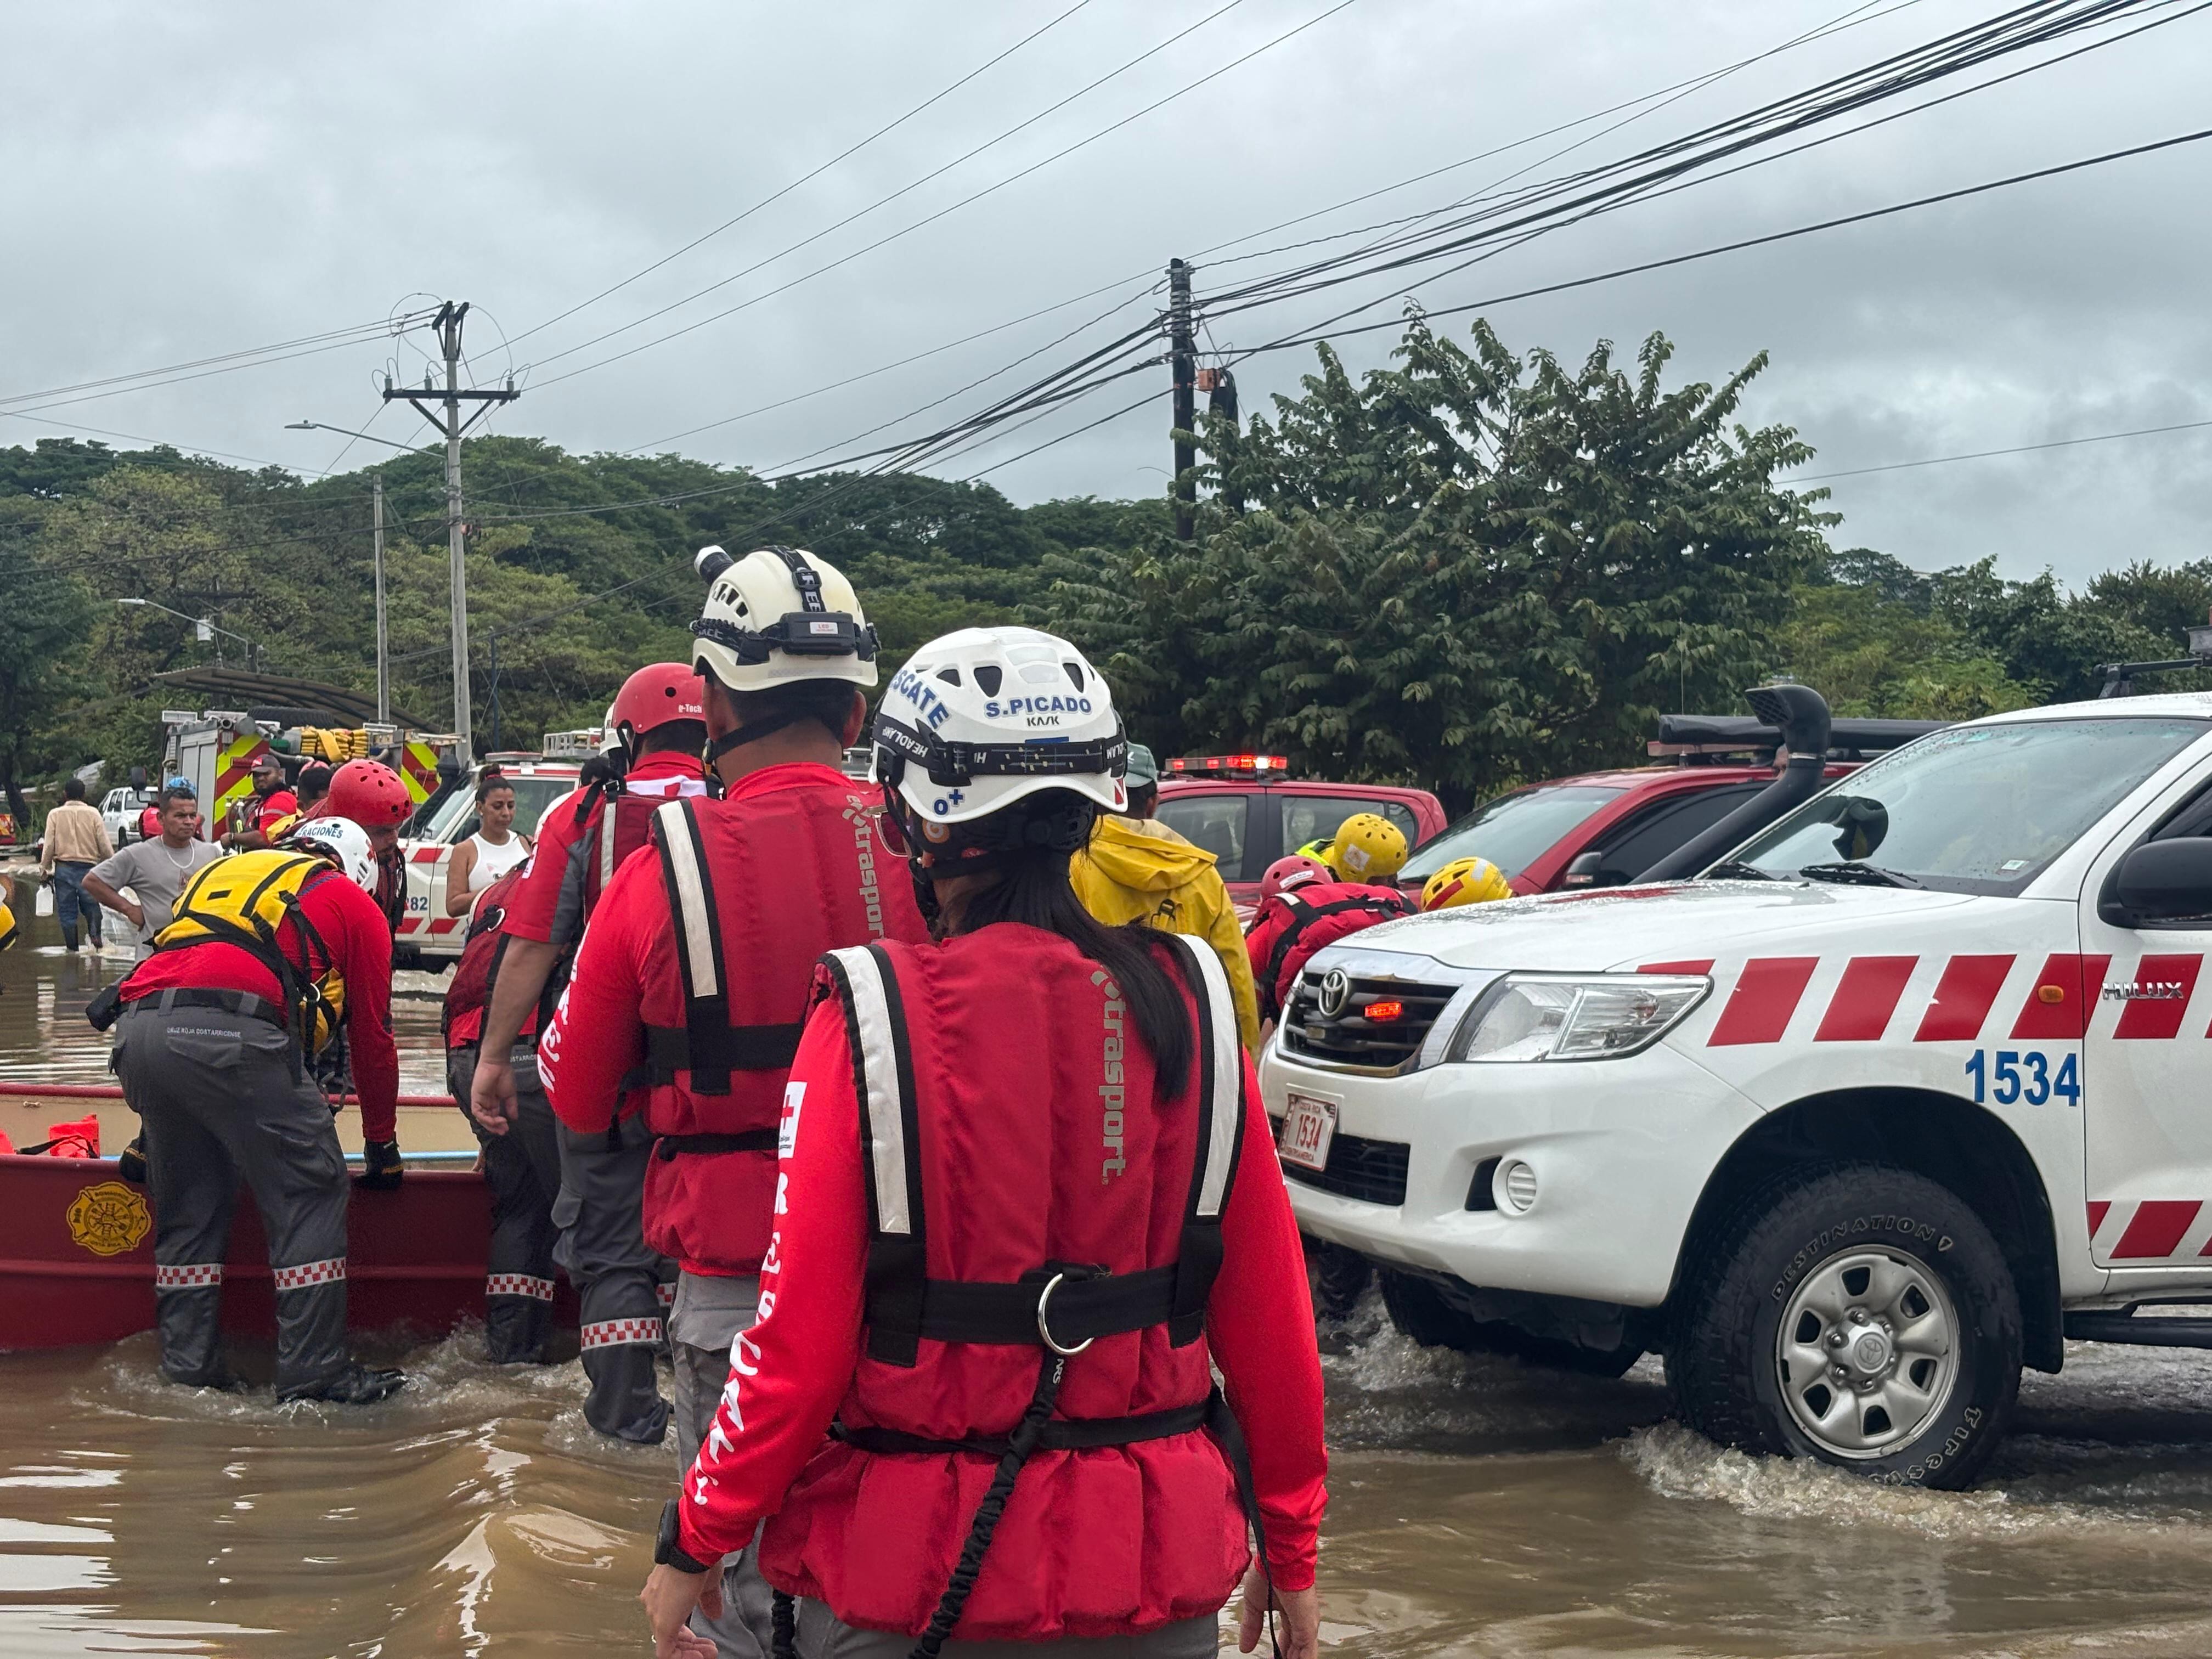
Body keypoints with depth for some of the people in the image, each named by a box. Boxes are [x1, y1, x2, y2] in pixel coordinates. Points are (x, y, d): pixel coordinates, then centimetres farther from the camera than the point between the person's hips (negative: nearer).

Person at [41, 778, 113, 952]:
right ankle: (95, 934, -15)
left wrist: (44, 868, 8)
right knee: (91, 906, 10)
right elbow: (105, 845, -3)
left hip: (63, 868, 0)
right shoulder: (93, 813, -2)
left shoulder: (55, 815, 0)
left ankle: (72, 948, 6)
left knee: (67, 911, 7)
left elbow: (49, 845, -2)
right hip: (88, 867, 0)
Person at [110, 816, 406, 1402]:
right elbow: (372, 1035, 21)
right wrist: (382, 1143, 32)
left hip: (136, 1030, 6)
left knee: (187, 1201, 19)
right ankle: (313, 1371, 4)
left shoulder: (220, 872, 36)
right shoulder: (351, 902, 21)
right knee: (310, 1192, 5)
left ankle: (188, 1368, 20)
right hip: (233, 1032, -6)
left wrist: (155, 1129, 47)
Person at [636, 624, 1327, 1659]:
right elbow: (1268, 1310, -2)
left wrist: (695, 1544, 0)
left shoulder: (872, 1018, -15)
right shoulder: (1186, 1001, -6)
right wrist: (1290, 1544, 11)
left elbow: (802, 1342, -15)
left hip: (916, 1576, -3)